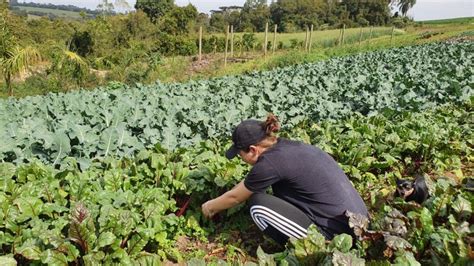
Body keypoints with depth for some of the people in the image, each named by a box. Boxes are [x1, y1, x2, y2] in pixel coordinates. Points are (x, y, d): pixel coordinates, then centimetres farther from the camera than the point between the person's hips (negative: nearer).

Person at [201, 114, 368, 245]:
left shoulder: (270, 163, -16)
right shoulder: (286, 147, 8)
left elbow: (235, 197, 2)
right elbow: (248, 182, 24)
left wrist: (210, 207, 21)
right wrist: (218, 202, 32)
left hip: (340, 236, -9)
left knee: (258, 205, -9)